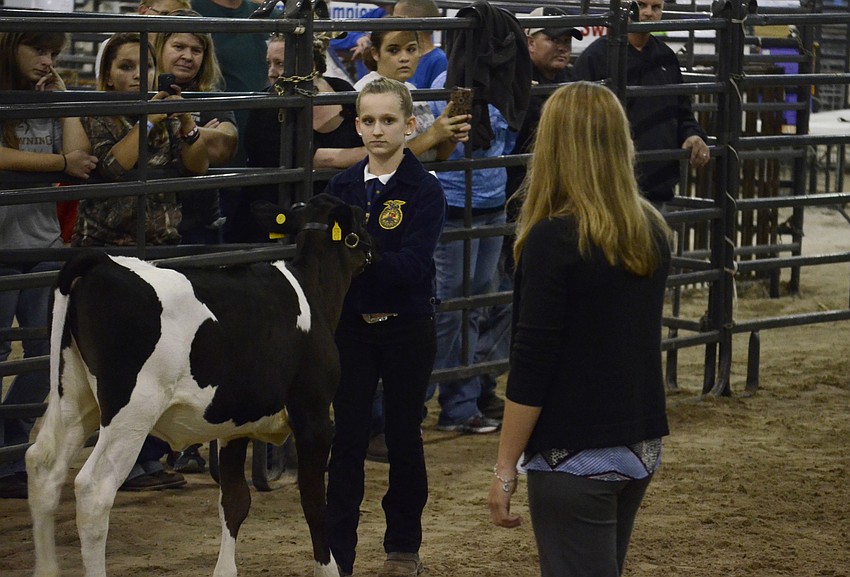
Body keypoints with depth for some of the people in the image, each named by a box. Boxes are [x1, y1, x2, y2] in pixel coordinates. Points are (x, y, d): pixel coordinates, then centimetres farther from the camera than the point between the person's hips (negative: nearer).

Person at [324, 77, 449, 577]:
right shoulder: (343, 186, 3)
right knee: (347, 441, 2)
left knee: (404, 438, 10)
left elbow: (413, 265, -20)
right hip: (352, 325, 3)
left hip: (407, 328, -3)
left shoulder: (425, 190, -9)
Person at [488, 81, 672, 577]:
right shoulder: (652, 232, 4)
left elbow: (531, 368, -16)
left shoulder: (554, 239, -17)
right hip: (643, 445, 7)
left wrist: (505, 469, -11)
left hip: (577, 456, -7)